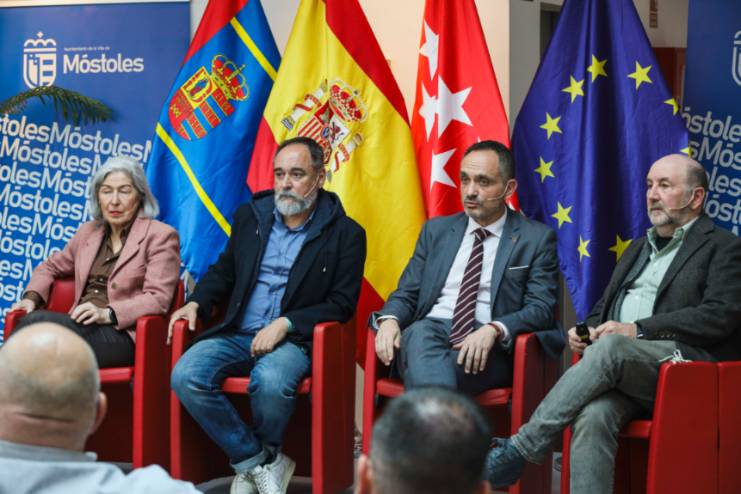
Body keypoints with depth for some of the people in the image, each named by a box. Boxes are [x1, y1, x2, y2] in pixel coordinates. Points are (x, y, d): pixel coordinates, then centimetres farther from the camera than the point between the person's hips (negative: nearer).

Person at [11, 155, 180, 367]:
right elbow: (51, 266, 37)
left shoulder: (160, 236, 4)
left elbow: (158, 299, -7)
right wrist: (32, 297, 14)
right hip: (82, 326, 5)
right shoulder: (88, 231, 23)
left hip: (123, 334, -5)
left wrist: (107, 314, -21)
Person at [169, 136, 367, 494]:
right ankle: (262, 462, -12)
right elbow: (223, 271, 24)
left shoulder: (345, 234, 1)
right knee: (186, 375, -25)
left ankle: (251, 464, -6)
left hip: (293, 339, -4)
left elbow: (342, 303, -3)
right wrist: (196, 303, 3)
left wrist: (284, 324, -15)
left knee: (270, 381, -38)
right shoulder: (250, 216, 14)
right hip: (236, 334, 4)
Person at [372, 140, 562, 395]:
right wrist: (390, 319, -7)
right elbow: (407, 293, 19)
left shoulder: (537, 238, 9)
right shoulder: (436, 230, 21)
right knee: (420, 334, -38)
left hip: (488, 345, -2)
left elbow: (541, 308, 0)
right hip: (430, 329, 2)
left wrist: (494, 329, -21)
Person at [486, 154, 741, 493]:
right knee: (593, 416, -30)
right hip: (618, 365, 5)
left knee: (610, 347, -35)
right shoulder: (639, 246, 30)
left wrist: (638, 329, -14)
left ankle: (520, 449, -32)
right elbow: (604, 308, 32)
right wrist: (586, 330, 6)